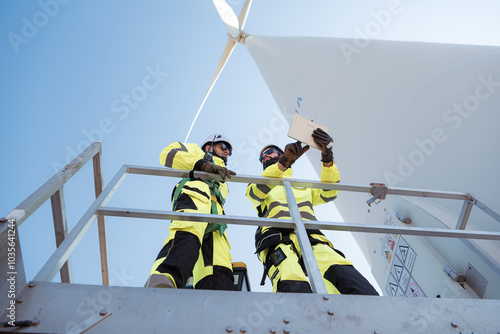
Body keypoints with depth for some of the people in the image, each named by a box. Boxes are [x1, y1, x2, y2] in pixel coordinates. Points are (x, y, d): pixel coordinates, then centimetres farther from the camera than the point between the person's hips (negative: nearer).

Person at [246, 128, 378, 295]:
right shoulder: (258, 185, 28)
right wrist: (284, 162, -13)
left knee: (344, 274, -30)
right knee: (294, 288, -36)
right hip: (278, 239, -2)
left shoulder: (304, 184, 35)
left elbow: (328, 193, 15)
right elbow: (256, 192, 1)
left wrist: (327, 157, 1)